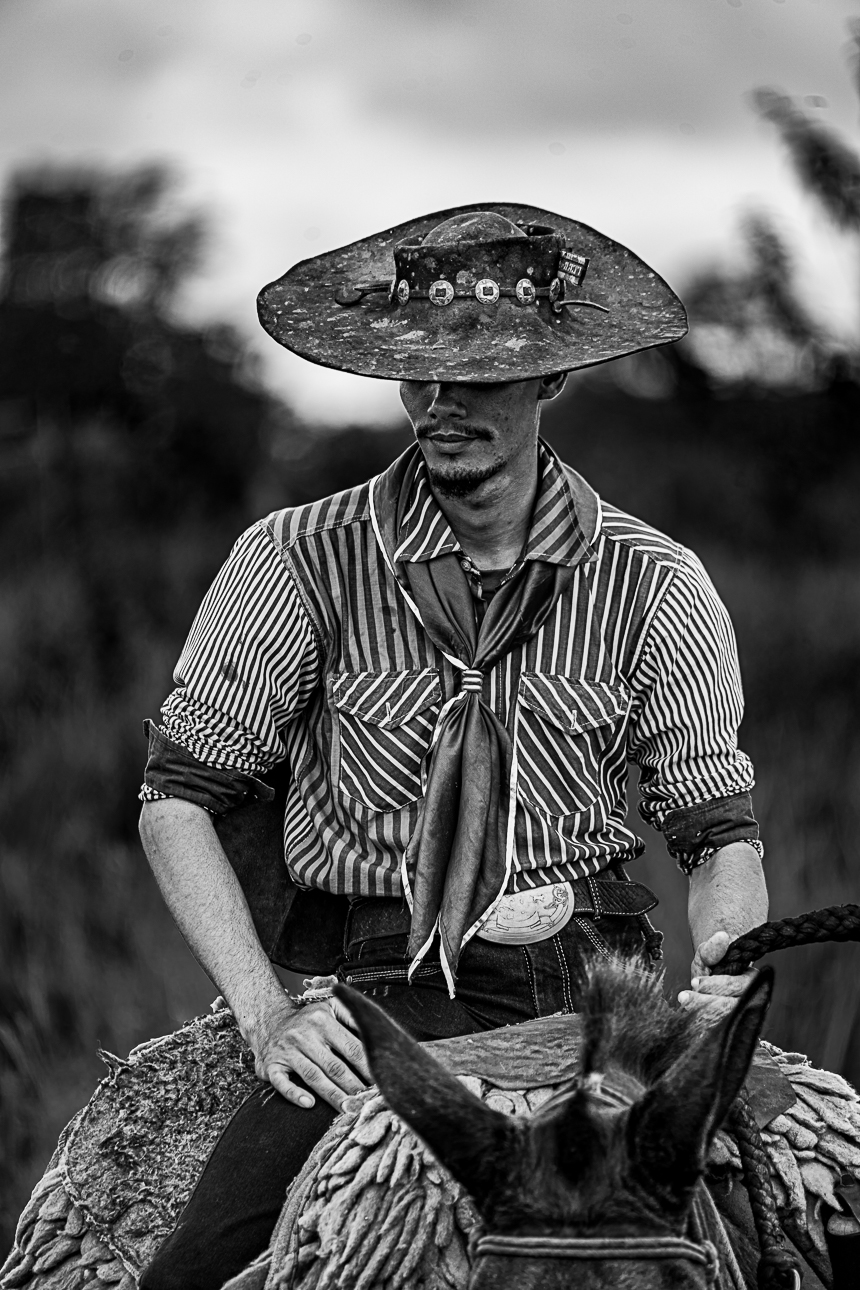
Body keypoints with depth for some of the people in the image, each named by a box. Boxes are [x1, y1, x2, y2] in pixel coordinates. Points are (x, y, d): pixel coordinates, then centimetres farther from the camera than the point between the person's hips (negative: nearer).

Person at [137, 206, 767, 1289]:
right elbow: (178, 797, 3)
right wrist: (265, 1013, -9)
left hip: (602, 968, 2)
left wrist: (724, 966, -11)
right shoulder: (299, 561, -1)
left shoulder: (652, 583, 5)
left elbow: (719, 831, 11)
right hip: (396, 986, -2)